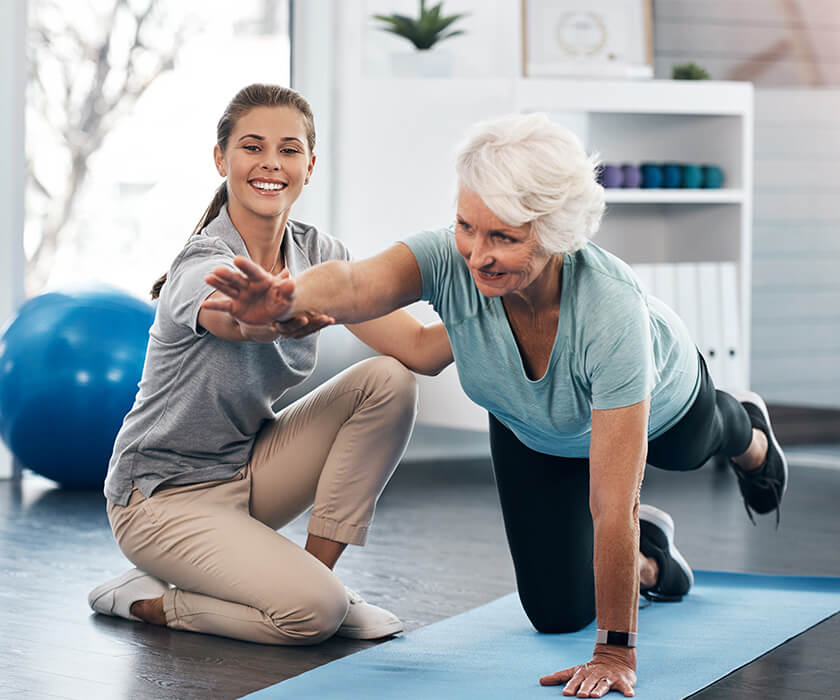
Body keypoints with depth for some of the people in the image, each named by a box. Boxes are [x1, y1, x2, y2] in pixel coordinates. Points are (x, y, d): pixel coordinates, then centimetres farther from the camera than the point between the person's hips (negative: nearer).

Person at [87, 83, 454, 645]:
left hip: (249, 468, 7)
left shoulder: (317, 253, -5)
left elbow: (420, 350, -14)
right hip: (165, 494, -7)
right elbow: (240, 320, -51)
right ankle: (146, 600, 0)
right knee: (311, 611, -26)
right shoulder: (202, 266, -25)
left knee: (388, 381, -14)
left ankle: (318, 571, -4)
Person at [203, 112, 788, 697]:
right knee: (558, 613, 4)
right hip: (532, 430, 2)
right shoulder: (452, 260, -40)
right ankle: (649, 552, 37)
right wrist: (284, 300, -84)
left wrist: (616, 652, -41)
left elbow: (613, 505, -45)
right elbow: (354, 283, -62)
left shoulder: (609, 309, -48)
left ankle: (748, 435, 69)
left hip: (659, 399, -2)